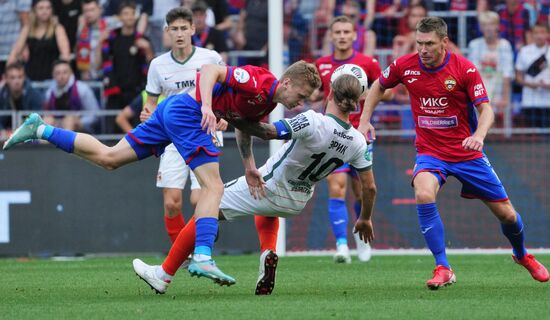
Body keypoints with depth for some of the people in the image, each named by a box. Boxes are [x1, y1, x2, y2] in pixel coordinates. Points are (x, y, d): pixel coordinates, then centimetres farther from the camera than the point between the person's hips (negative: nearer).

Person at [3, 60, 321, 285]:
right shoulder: (259, 82, -18)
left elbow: (244, 128, 30)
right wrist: (206, 105, -35)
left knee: (107, 157, 11)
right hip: (187, 110, -9)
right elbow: (210, 70, -23)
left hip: (173, 109, 9)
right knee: (214, 187, -14)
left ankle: (40, 129, 13)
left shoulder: (268, 102, 12)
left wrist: (249, 166, 24)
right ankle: (202, 257, -24)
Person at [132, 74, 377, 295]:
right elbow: (370, 187, -4)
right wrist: (365, 219, 14)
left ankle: (163, 275, 15)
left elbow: (269, 132, -33)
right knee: (269, 209, 41)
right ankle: (268, 254, 11)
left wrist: (230, 118, -25)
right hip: (296, 204, 5)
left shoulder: (313, 122, -28)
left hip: (269, 185, -5)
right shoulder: (358, 142, -11)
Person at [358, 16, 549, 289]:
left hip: (466, 152, 0)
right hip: (429, 151, 0)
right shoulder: (405, 66, -8)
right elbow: (378, 87, 12)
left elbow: (485, 108, -16)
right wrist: (364, 121, 3)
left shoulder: (464, 68, -15)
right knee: (424, 195, -33)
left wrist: (479, 135, -36)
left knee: (506, 214, 6)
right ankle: (443, 269, -25)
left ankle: (522, 255, 41)